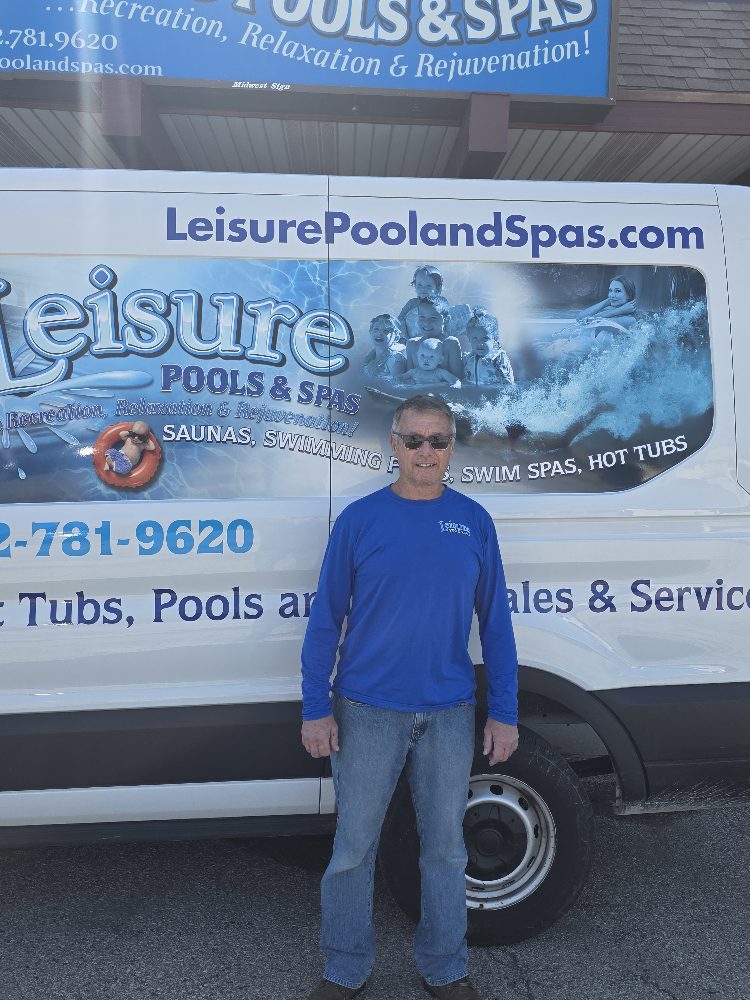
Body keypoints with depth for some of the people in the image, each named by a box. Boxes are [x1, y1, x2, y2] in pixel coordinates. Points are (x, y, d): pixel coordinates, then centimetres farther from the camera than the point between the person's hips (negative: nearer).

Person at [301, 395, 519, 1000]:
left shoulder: (473, 521, 1)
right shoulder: (360, 519, -4)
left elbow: (495, 622, 4)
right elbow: (326, 619, -2)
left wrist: (504, 713, 2)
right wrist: (316, 708, -5)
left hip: (450, 713, 2)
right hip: (368, 712, -1)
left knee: (446, 847, 15)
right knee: (353, 848, 10)